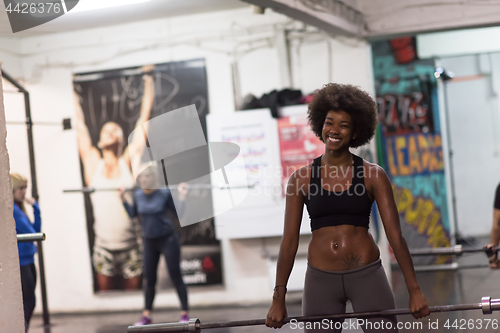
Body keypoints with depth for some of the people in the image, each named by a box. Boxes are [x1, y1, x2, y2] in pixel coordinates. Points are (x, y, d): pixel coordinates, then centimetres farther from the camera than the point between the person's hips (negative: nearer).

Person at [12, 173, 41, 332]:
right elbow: (29, 232, -18)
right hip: (19, 261, -9)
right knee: (28, 302, -7)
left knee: (28, 302, 12)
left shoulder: (18, 208, 12)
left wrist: (36, 208, 4)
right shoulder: (10, 209, -16)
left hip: (27, 261, 9)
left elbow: (36, 230, 11)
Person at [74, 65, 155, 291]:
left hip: (131, 245, 0)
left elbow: (144, 117, 7)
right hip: (104, 245, 1)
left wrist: (148, 80, 10)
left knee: (132, 293, 5)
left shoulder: (129, 161, 3)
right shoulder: (93, 164, 5)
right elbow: (80, 125, 14)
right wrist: (73, 92, 20)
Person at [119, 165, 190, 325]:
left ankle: (185, 314, 4)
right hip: (149, 242, 5)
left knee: (176, 276, -3)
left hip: (167, 239, -4)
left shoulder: (164, 193, -12)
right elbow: (133, 214, 15)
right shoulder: (138, 195, 1)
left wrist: (181, 196, -20)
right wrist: (123, 198, 9)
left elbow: (179, 213, -10)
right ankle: (146, 316, 19)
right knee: (149, 279, 9)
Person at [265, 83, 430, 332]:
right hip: (320, 280, 1)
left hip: (367, 275, -1)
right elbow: (289, 240, 3)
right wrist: (278, 299, 1)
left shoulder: (373, 176, 0)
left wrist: (414, 290, -7)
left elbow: (395, 234, -2)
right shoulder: (301, 179, 2)